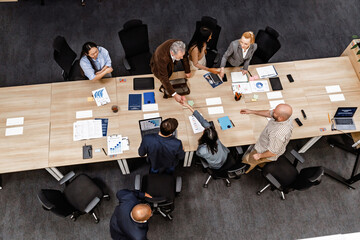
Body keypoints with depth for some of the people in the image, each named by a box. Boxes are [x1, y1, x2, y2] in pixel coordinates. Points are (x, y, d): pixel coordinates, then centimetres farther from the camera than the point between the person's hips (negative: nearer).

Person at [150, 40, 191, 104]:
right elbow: (164, 78, -44)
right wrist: (174, 95, -49)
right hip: (158, 67, -4)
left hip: (170, 64, 4)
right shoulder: (162, 57, -49)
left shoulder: (179, 46, -36)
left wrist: (187, 71, -3)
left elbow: (184, 57, -12)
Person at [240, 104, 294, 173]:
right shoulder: (283, 115, -22)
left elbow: (272, 153, -31)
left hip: (268, 155, -7)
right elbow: (268, 113, -1)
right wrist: (251, 111, 1)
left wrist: (259, 156, -14)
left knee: (246, 159, 16)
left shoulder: (279, 134, -46)